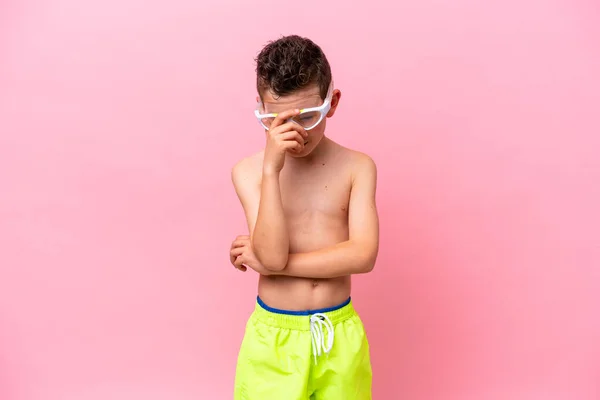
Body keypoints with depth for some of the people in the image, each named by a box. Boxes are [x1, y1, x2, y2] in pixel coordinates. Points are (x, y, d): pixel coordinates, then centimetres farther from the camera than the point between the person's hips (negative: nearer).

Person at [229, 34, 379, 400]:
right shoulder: (249, 172, -8)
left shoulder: (357, 167, -6)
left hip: (341, 334, 1)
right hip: (274, 336, -1)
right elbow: (273, 256, -18)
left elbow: (363, 255, -15)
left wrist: (267, 262, -16)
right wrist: (271, 169, -25)